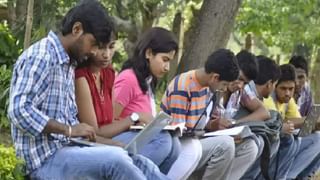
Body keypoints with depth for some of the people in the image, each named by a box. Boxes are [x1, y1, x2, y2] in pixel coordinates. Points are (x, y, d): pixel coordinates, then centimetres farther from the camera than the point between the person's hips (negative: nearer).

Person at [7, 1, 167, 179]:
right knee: (115, 159, -28)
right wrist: (69, 130, -21)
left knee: (138, 162, -7)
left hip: (65, 150, 9)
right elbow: (19, 111, -21)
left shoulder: (68, 64, 18)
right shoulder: (40, 57, -12)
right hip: (45, 158, -9)